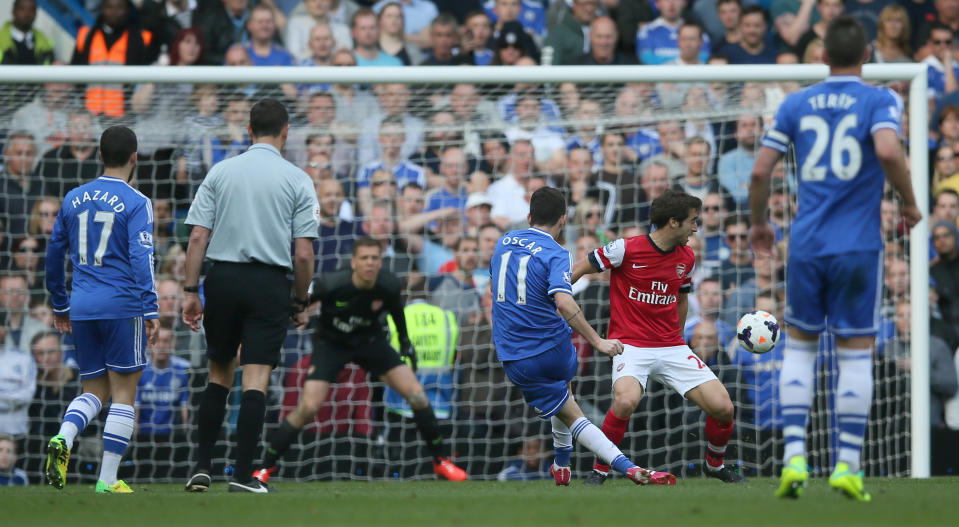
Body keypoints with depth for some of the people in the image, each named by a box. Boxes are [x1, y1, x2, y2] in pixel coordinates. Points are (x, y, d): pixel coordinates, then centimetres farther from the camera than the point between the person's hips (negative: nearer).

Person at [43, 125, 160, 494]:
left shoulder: (73, 199, 11)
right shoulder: (136, 203, -5)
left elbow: (54, 254, 17)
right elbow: (141, 257, -15)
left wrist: (60, 305, 28)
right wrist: (151, 310, -16)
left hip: (82, 309, 5)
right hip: (122, 307, -5)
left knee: (93, 391, 13)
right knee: (123, 394, 3)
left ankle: (62, 439, -16)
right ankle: (107, 479, -1)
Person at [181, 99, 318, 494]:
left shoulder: (221, 172, 5)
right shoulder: (297, 180, 0)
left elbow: (198, 238, -1)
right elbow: (303, 254, -3)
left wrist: (191, 291, 3)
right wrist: (300, 303, 9)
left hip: (223, 280, 2)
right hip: (269, 283, -2)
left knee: (219, 375, 15)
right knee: (255, 381, -2)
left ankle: (202, 465, 10)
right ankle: (242, 474, -6)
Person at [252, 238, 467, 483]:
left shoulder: (389, 285, -19)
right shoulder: (331, 285, -31)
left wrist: (404, 340, 16)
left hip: (370, 341, 3)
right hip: (330, 343, -3)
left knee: (416, 394, -8)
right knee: (308, 407, -19)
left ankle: (441, 461, 11)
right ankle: (265, 468, -4)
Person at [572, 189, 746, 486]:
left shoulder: (685, 258, 6)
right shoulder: (627, 250, -11)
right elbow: (580, 269, -1)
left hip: (671, 348, 5)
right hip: (630, 346, -5)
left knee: (723, 408, -7)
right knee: (626, 401, -36)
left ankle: (715, 465, 24)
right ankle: (599, 470, -13)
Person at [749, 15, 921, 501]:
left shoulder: (796, 104, 7)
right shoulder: (880, 101, -2)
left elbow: (760, 170, 4)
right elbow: (888, 151, -21)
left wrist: (758, 223, 20)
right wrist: (910, 203, -6)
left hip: (806, 242, 3)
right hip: (858, 244, -2)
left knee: (799, 345, 14)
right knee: (856, 352, 4)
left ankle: (794, 457, 2)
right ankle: (847, 466, -1)